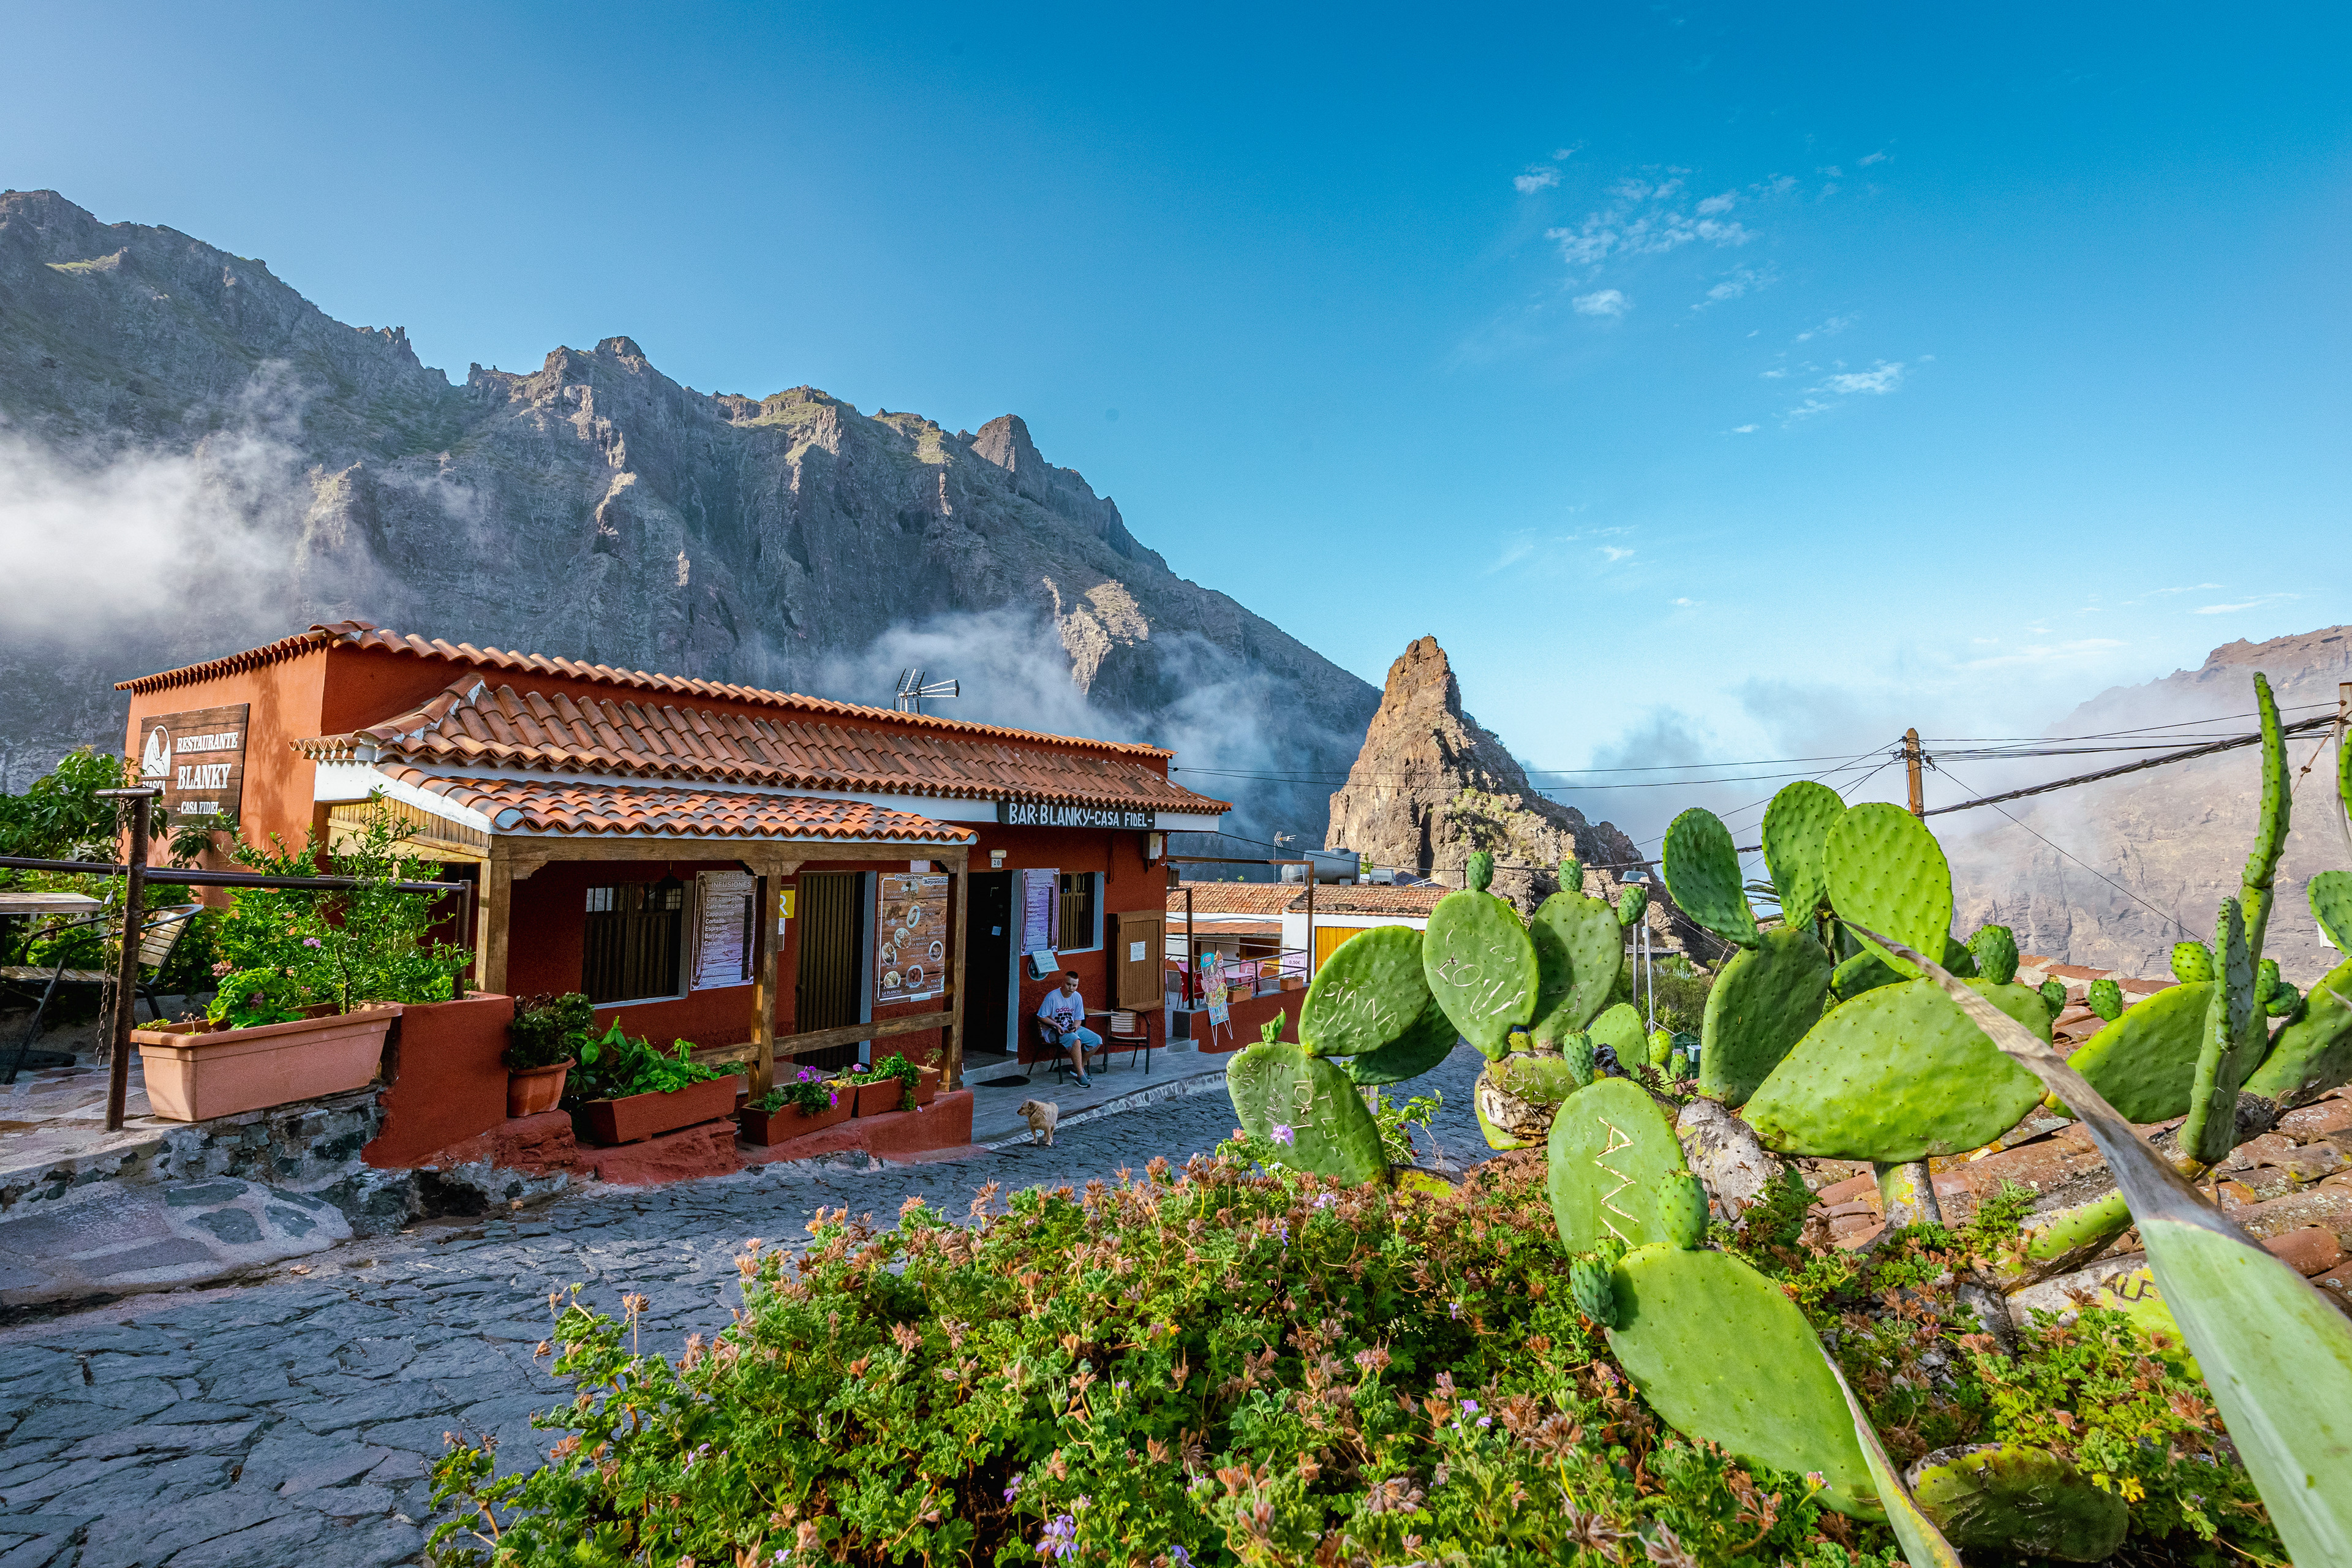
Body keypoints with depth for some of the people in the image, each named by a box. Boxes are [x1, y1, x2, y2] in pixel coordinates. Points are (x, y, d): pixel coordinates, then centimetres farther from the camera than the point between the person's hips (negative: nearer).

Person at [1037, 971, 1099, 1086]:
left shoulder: (1077, 997, 2)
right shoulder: (1052, 996, -14)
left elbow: (1079, 1019, 8)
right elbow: (1041, 1017, -10)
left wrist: (1075, 1027, -15)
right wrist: (1056, 1026, -22)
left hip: (1073, 1029, 7)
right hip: (1056, 1031, -7)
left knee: (1097, 1041, -7)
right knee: (1075, 1040, -35)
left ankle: (1080, 1066, 8)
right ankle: (1080, 1075, -30)